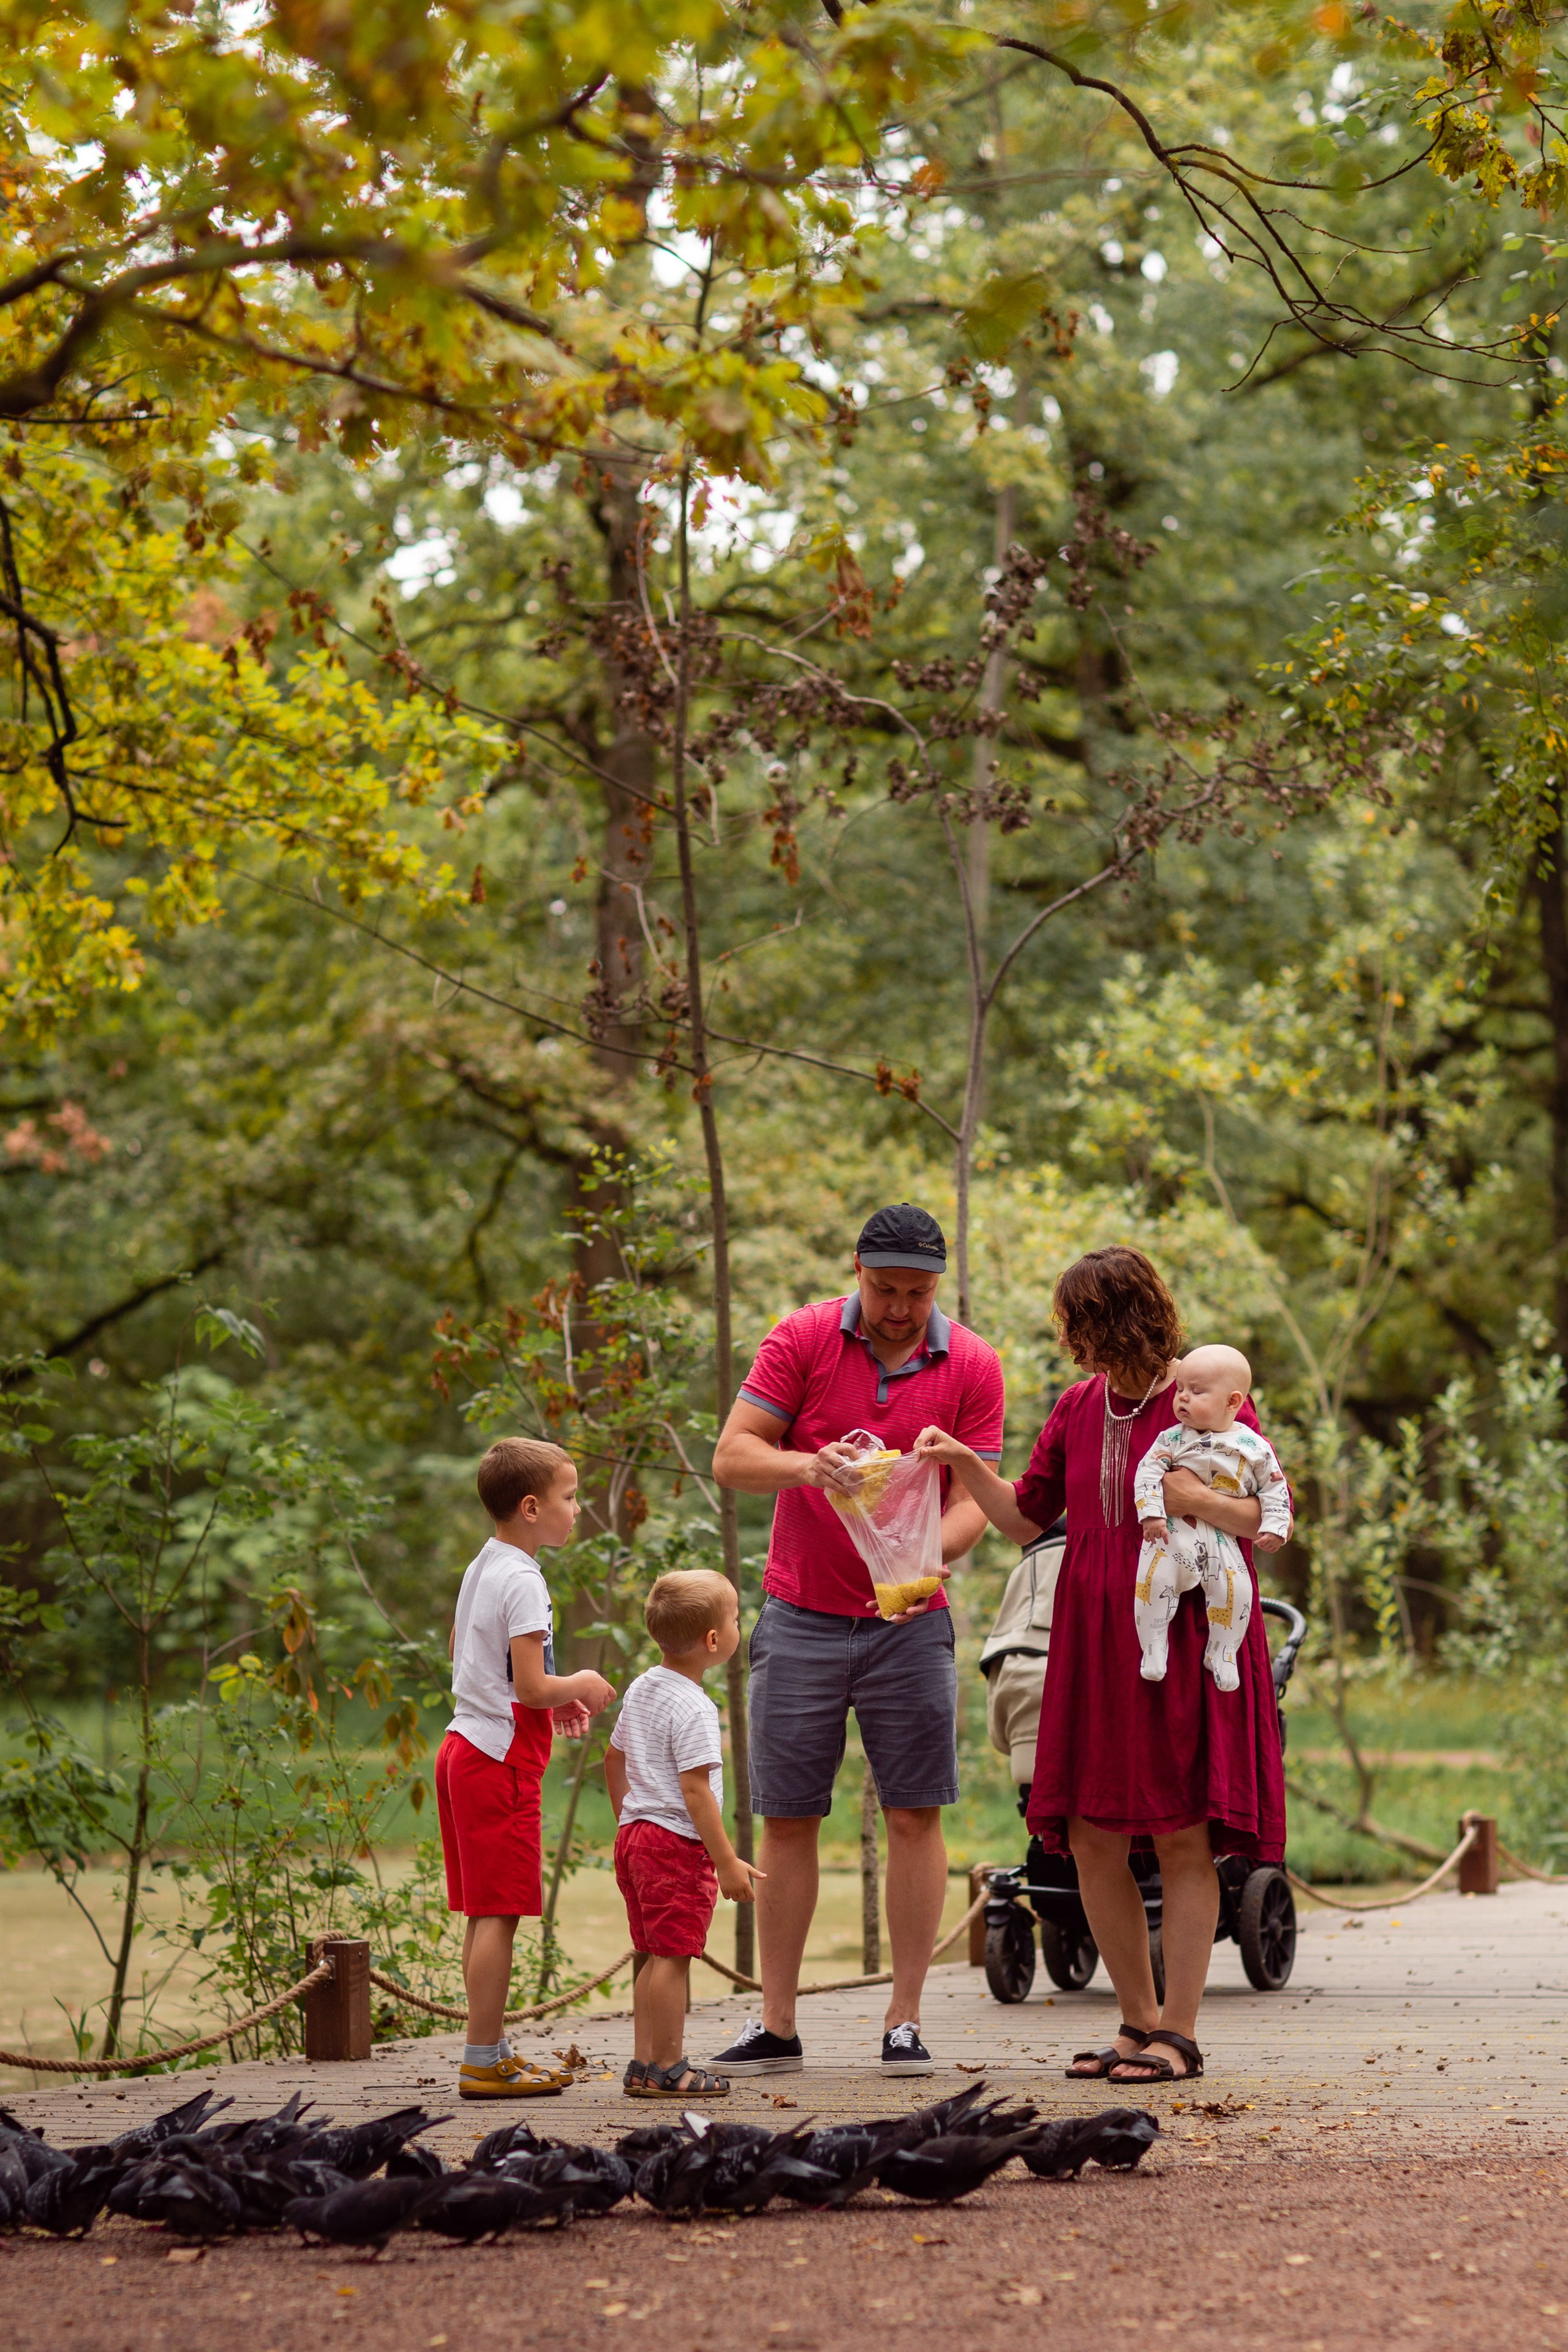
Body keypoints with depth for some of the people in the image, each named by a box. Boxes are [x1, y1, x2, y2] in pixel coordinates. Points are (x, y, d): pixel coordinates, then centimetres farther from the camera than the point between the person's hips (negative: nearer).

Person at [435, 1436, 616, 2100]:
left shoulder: (479, 1569, 14)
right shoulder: (522, 1582, -16)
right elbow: (531, 1686, -21)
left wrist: (554, 1698, 21)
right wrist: (580, 1687, -1)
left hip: (465, 1745, 10)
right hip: (502, 1754, -10)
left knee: (486, 1912, 12)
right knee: (499, 1913, -8)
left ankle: (494, 2052, 17)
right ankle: (483, 2062, -8)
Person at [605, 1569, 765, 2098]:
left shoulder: (642, 1688, 11)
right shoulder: (692, 1708, -18)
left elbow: (614, 1759, 21)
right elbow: (695, 1790, -22)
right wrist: (727, 1862, -19)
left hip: (635, 1833, 10)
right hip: (678, 1842, -10)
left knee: (653, 1956, 14)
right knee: (672, 1956, -5)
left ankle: (644, 2065, 16)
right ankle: (666, 2069, -3)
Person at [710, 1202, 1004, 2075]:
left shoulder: (973, 1365, -1)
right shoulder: (802, 1339, -2)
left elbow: (973, 1501, -3)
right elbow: (732, 1455, -5)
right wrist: (807, 1465, -26)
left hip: (909, 1621, 0)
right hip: (801, 1616, 0)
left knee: (916, 1816, -3)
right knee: (787, 1820, 1)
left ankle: (905, 2024, 3)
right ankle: (777, 2027, 7)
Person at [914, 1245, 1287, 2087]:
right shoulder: (1078, 1407, 12)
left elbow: (1271, 1519, -8)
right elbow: (1025, 1517, 17)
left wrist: (1196, 1500, -22)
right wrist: (965, 1465, 3)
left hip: (1183, 1645, -6)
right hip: (1093, 1649, 6)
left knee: (1182, 1838, -4)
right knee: (1090, 1842, 4)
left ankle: (1179, 2034, 1)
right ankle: (1140, 2021, 17)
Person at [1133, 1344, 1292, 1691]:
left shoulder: (1254, 1447, 2)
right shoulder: (1173, 1439, 2)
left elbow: (1275, 1487, 7)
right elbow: (1148, 1471, -6)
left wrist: (1274, 1527, -4)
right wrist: (1151, 1513, -19)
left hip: (1222, 1537, 1)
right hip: (1172, 1531, -1)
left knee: (1235, 1586, -16)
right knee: (1156, 1575, -23)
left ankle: (1222, 1652, 1)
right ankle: (1153, 1646, -13)